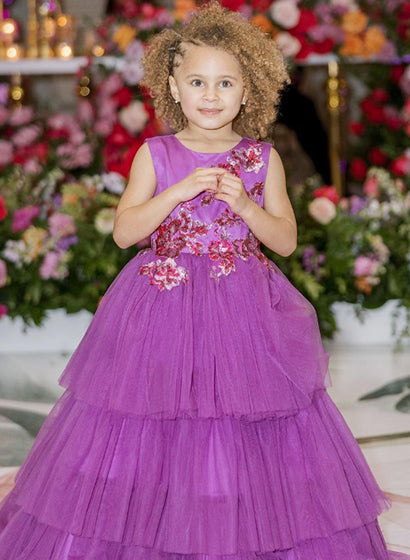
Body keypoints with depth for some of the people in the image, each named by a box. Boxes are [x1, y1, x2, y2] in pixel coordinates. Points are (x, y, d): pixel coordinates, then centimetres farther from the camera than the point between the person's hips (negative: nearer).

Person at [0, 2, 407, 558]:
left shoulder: (263, 159, 3)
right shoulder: (155, 156, 1)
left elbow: (286, 240, 2)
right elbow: (123, 231, -5)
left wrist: (243, 204, -14)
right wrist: (180, 190, -16)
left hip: (245, 314, 0)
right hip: (165, 311, 0)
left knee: (243, 439, 0)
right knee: (152, 434, 1)